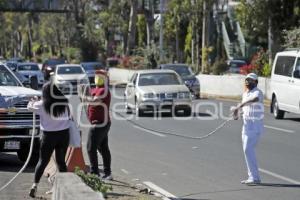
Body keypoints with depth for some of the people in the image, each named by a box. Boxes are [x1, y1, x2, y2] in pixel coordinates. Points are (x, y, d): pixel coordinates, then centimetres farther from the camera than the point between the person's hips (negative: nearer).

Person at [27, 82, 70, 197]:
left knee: (43, 161, 5)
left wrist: (34, 101, 26)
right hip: (64, 134, 2)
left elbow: (30, 106, 6)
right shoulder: (65, 103, -6)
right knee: (61, 161, 13)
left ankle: (35, 184, -7)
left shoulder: (43, 105, -11)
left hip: (49, 135, -2)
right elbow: (69, 116, 3)